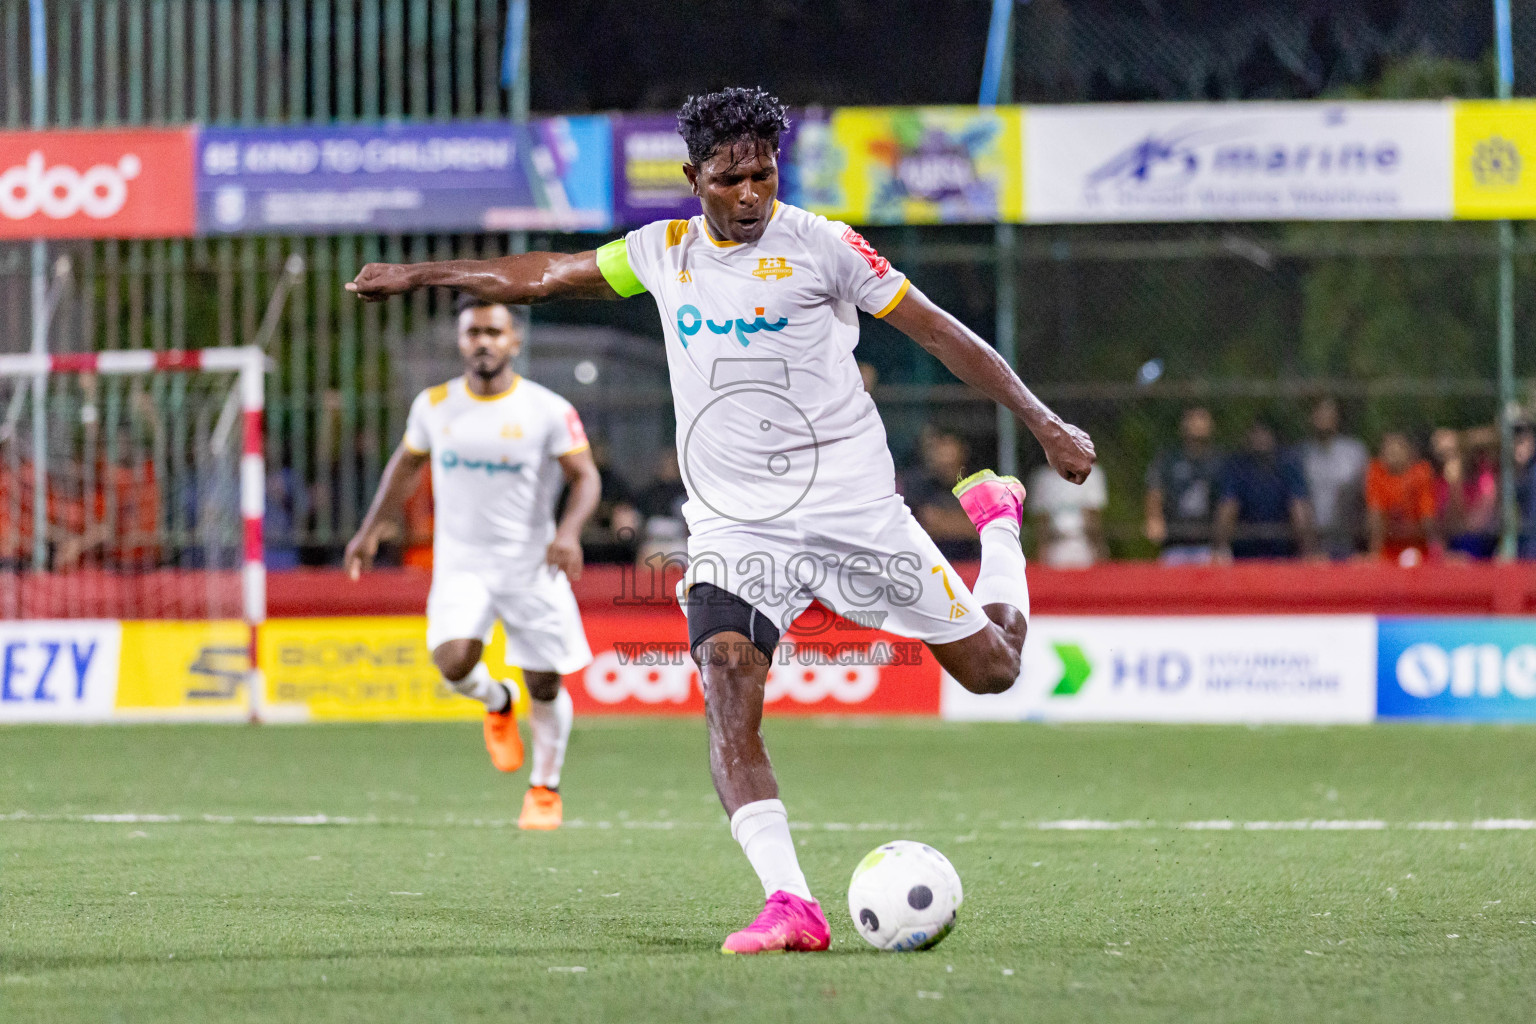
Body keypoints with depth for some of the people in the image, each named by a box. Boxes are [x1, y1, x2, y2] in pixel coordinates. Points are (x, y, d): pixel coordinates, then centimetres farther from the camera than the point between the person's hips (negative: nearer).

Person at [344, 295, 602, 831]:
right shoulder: (435, 405, 2)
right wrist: (371, 529, 18)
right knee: (453, 660, -23)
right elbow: (406, 464, 18)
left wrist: (569, 531, -25)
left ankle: (545, 789, 26)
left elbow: (585, 476, -6)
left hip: (531, 564, -1)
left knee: (545, 685, 2)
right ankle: (497, 704, 13)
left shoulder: (548, 410, -8)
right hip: (461, 562, 1)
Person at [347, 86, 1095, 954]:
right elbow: (545, 275, 22)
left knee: (991, 669, 4)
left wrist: (1044, 423, -5)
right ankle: (790, 906, -29)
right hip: (735, 526, 2)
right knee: (727, 693, -23)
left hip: (853, 506, -2)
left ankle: (997, 517, 37)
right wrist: (422, 275, 26)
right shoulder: (665, 254, 7)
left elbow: (938, 331, -1)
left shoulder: (820, 245, -5)